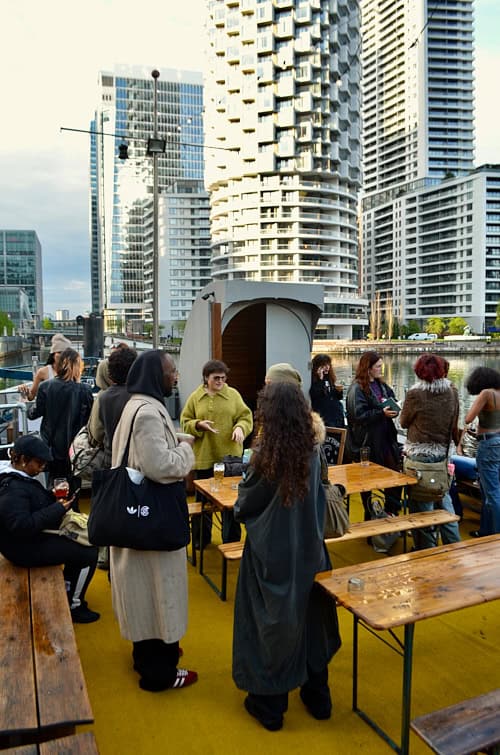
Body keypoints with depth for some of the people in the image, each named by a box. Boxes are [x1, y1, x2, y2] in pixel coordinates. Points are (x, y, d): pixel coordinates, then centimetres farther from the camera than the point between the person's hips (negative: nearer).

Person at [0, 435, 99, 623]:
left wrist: (54, 497, 1)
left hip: (36, 537, 11)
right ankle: (73, 606, 9)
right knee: (89, 553, -9)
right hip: (26, 549, -11)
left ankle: (67, 588, 30)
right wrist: (57, 509, -28)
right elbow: (21, 526, -33)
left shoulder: (18, 479, 6)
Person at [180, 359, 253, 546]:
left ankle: (231, 539, 25)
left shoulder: (233, 394, 2)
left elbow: (245, 417, 0)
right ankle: (201, 539, 28)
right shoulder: (195, 397, 2)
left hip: (230, 456, 0)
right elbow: (185, 423, 3)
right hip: (204, 457, 0)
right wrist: (198, 425, -17)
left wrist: (240, 427, -21)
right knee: (203, 498, 12)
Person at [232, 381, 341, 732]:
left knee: (269, 623, 13)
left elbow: (244, 505, -9)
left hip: (271, 553, -5)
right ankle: (317, 695, 37)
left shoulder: (266, 456, -22)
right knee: (310, 618, 21)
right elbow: (317, 500, 5)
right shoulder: (312, 451, -8)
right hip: (308, 548, 5)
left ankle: (270, 703, 29)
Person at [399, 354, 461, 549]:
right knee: (444, 498, 19)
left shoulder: (415, 393, -16)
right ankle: (453, 543, 27)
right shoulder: (452, 391, -2)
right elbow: (454, 424, 9)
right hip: (443, 453, 5)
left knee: (421, 503, 7)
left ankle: (426, 548, 19)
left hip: (420, 455, -5)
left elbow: (404, 422, -2)